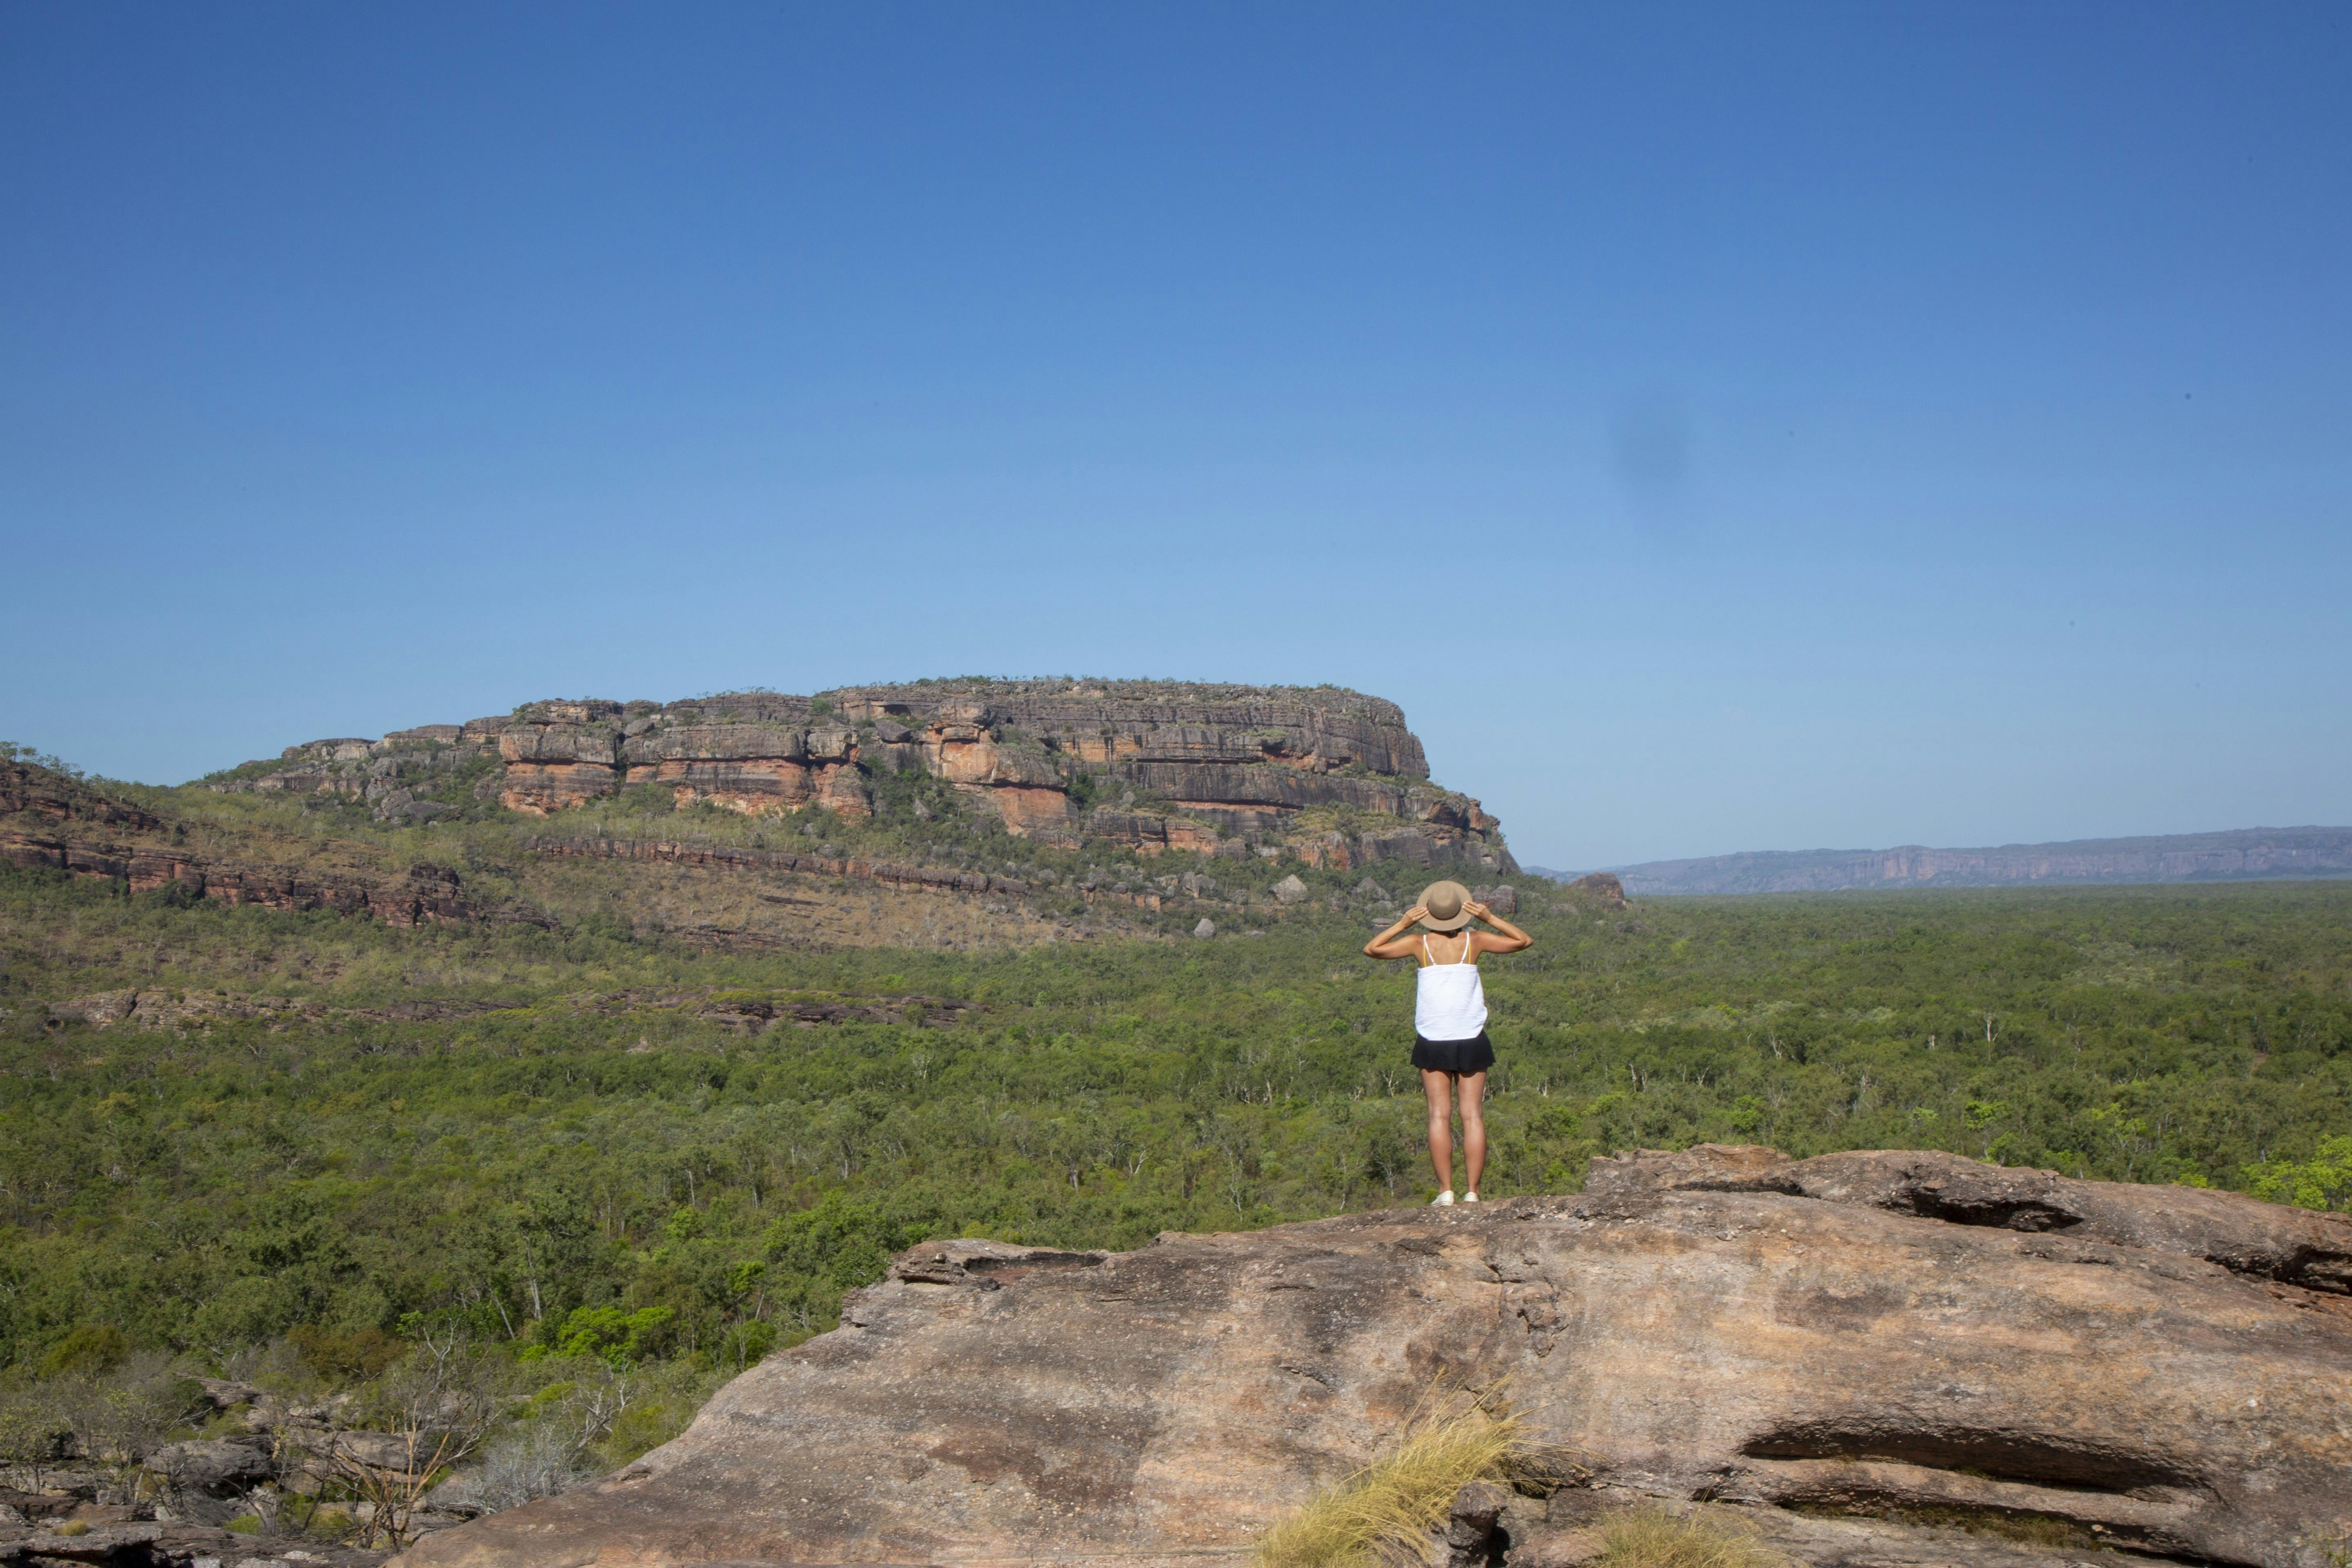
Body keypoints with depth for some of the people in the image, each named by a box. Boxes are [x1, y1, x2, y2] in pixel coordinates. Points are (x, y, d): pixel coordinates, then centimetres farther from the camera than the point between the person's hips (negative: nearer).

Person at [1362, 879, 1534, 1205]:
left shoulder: (1420, 944, -3)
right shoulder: (1475, 941, -2)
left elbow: (1371, 949, 5)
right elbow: (1524, 941, 9)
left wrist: (1402, 924, 3)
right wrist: (1491, 918, 4)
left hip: (1433, 1041, 0)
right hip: (1471, 1040, 0)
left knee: (1440, 1115, 1)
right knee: (1473, 1115, 2)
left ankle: (1446, 1190, -4)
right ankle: (1472, 1191, -1)